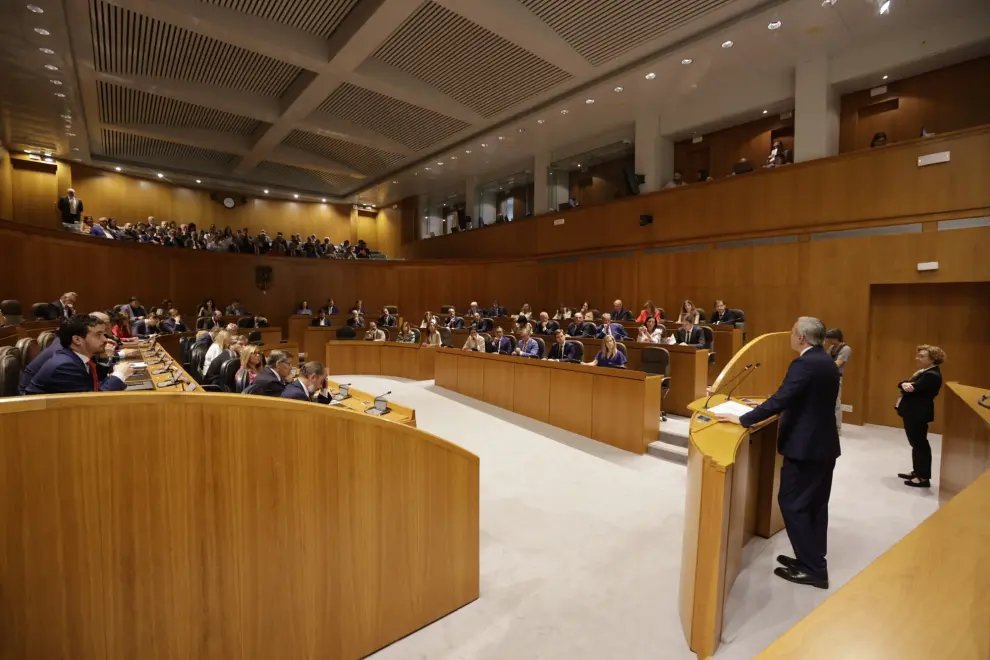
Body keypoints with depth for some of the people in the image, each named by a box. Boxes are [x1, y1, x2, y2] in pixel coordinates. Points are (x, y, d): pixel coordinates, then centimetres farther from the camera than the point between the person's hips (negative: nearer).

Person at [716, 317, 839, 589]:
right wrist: (780, 410, 23)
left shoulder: (804, 364, -21)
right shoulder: (827, 363, 10)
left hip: (805, 445, -10)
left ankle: (812, 568, 8)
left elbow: (780, 400, -28)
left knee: (792, 503, 1)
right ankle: (814, 561, 28)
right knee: (815, 504, 17)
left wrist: (743, 419, -24)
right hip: (824, 443, 10)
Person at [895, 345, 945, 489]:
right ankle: (917, 471, 27)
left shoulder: (932, 375, -19)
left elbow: (913, 388, -25)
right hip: (913, 412, 10)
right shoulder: (924, 371, 13)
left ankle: (924, 478, 7)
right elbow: (905, 384, 5)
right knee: (916, 443, 17)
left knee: (920, 444, -2)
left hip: (918, 413, -10)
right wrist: (904, 384, -16)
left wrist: (906, 386, -5)